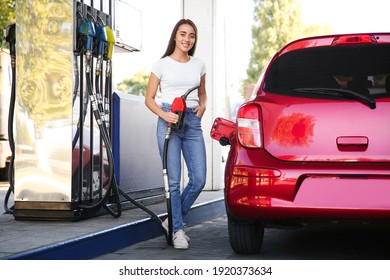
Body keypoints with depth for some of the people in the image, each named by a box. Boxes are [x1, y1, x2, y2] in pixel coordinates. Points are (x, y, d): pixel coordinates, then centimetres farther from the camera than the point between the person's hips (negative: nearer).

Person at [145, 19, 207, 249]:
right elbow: (149, 98, 5)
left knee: (199, 180, -3)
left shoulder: (199, 65, 13)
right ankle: (178, 230, 6)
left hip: (193, 122, 4)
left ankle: (173, 220, 18)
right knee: (174, 180, -6)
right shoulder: (162, 65, 3)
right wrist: (164, 115, -13)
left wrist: (202, 106, 3)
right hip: (169, 121, -4)